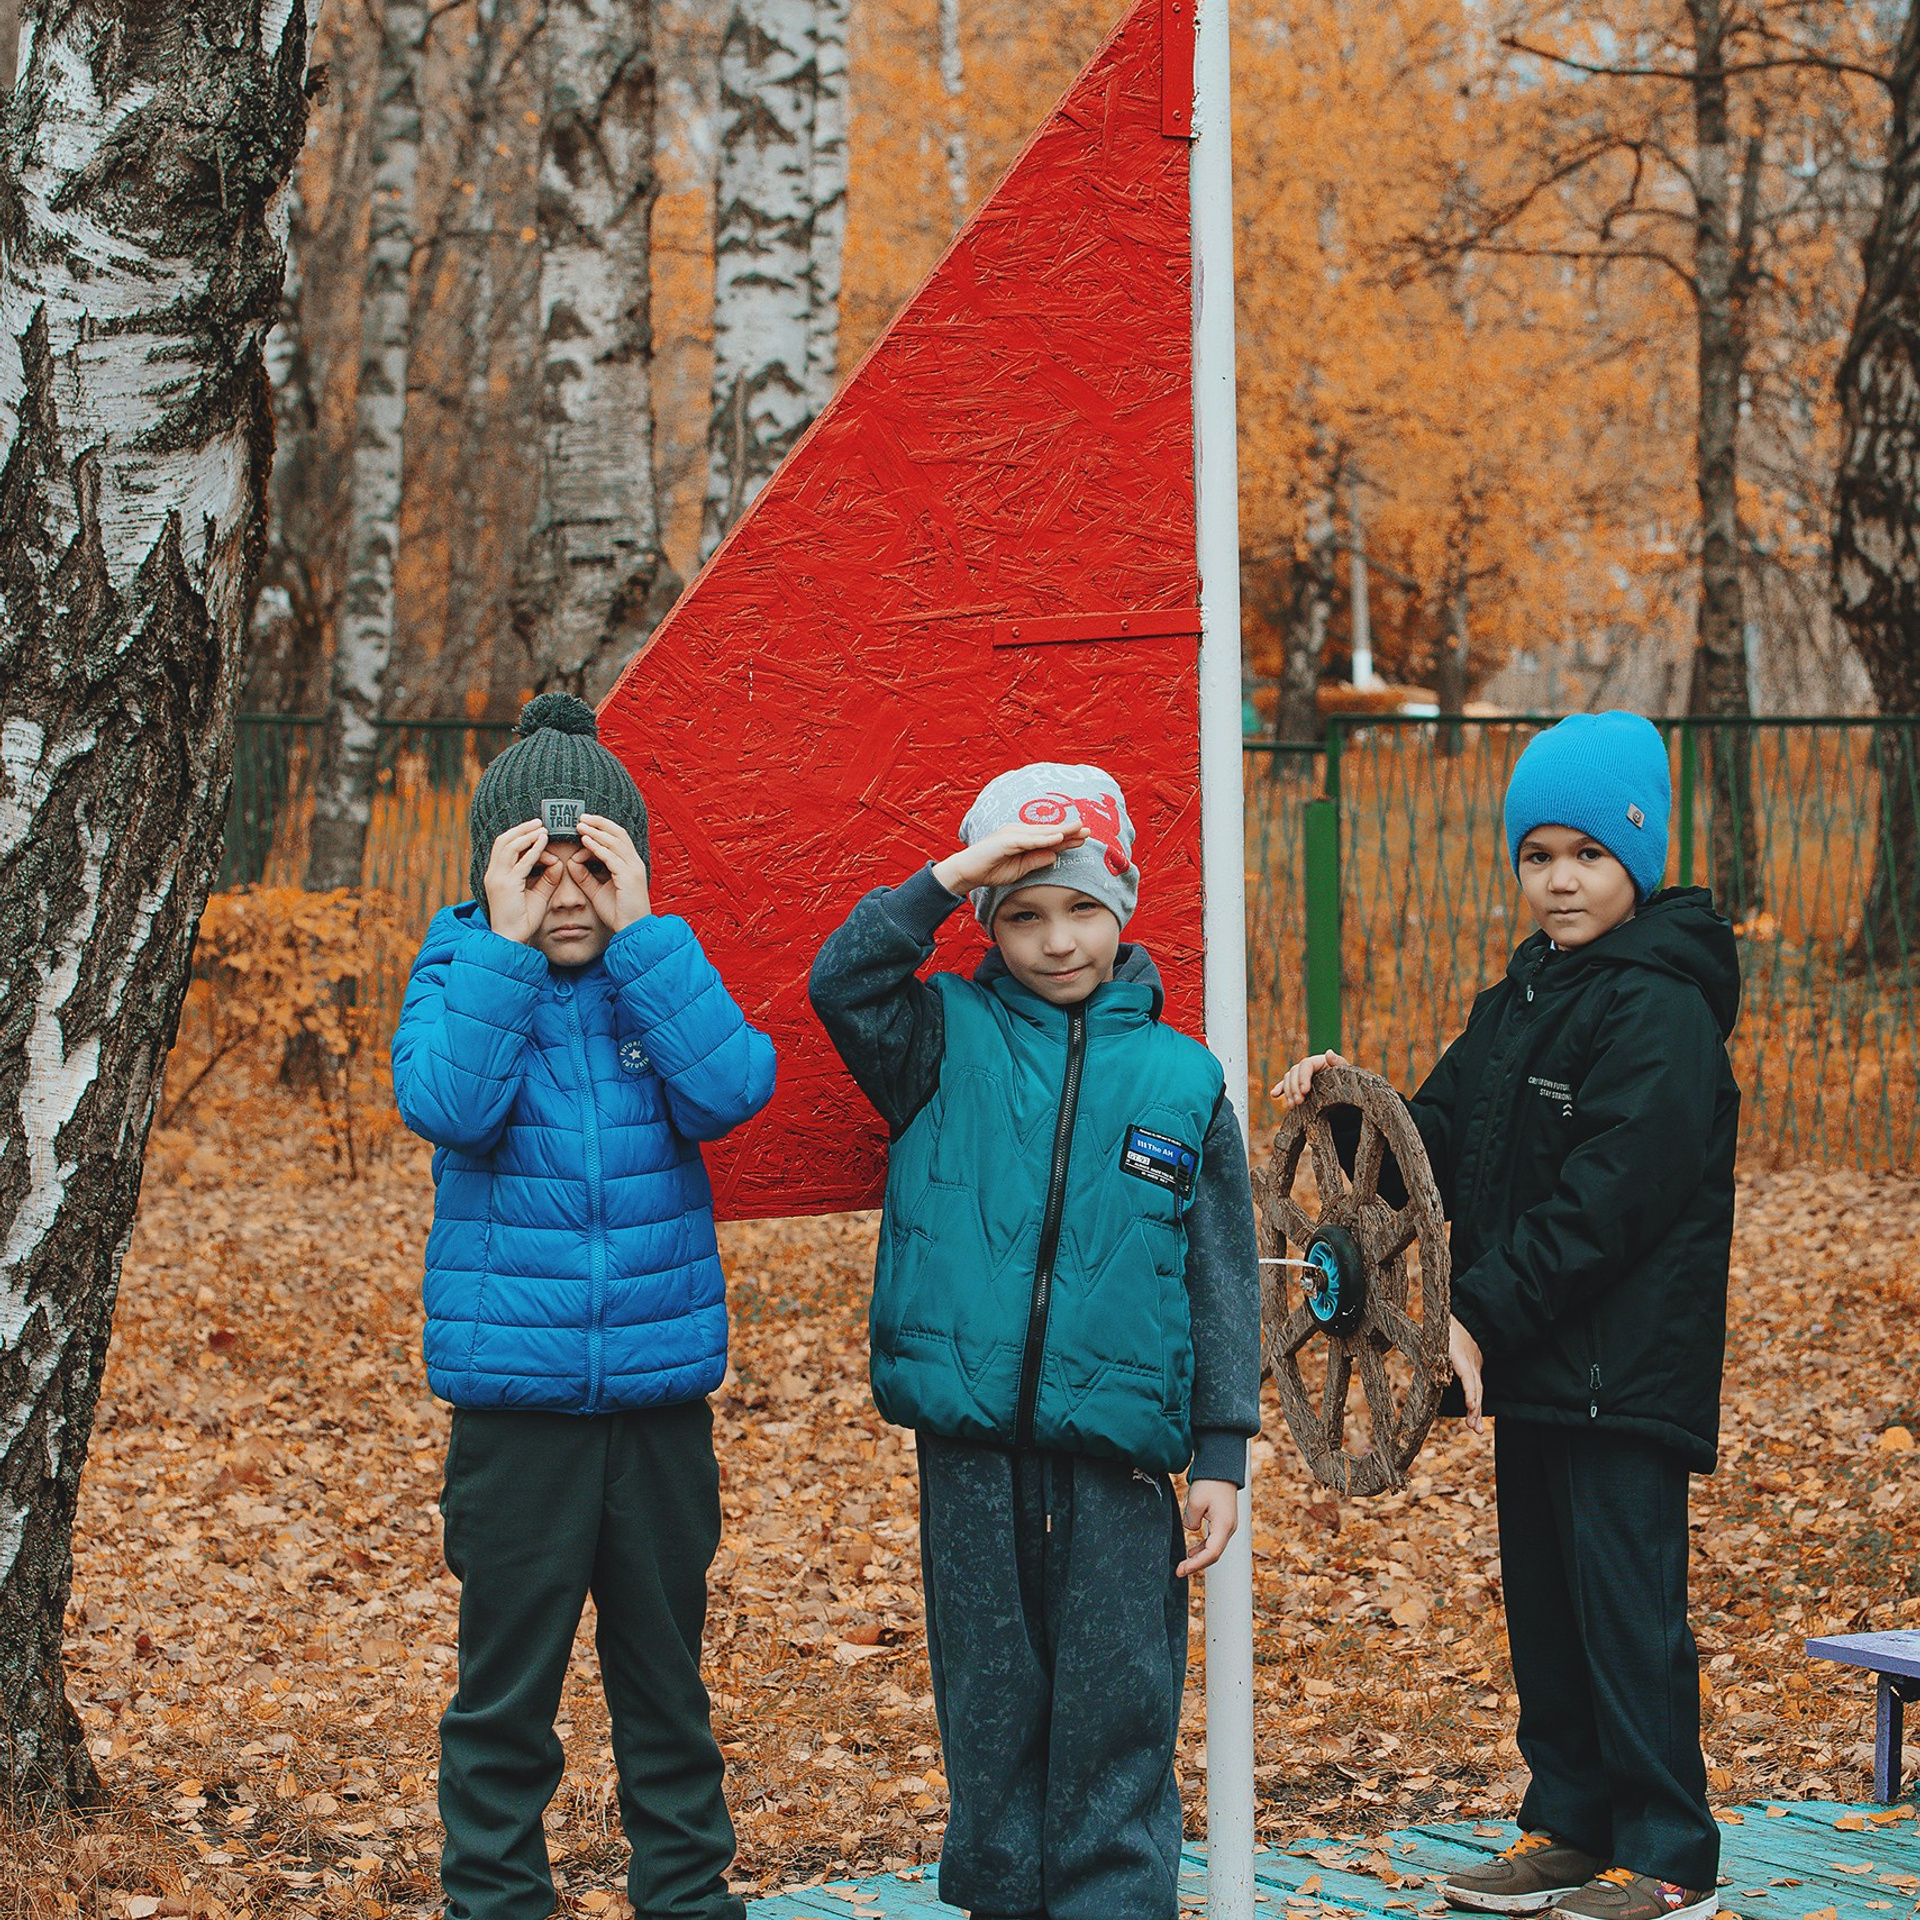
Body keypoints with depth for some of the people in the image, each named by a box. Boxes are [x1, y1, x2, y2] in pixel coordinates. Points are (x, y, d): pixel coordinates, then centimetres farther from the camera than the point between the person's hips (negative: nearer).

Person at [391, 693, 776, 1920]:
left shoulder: (663, 976, 3)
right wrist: (507, 943, -19)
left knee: (667, 1680, 14)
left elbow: (732, 1090, -16)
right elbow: (447, 1105, -19)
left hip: (663, 1393, 2)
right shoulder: (458, 975, 0)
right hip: (511, 1395, -2)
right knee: (505, 1686, 5)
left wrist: (636, 929, -17)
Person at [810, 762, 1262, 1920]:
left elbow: (1223, 1282, 6)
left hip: (1117, 1452, 0)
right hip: (969, 1448, 1)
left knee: (1117, 1725, 2)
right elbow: (843, 982, -12)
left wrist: (1222, 1453, 3)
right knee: (990, 1712, 10)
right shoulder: (948, 1042, 7)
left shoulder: (1182, 1078, 6)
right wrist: (949, 880, -14)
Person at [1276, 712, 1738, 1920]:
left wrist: (1483, 1314, -22)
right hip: (1535, 1366, 9)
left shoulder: (1659, 1009, -14)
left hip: (1627, 1372, -9)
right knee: (1544, 1603, 15)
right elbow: (1447, 1143, 14)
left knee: (1628, 1607, -5)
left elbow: (1604, 1198, -21)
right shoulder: (1521, 998, 16)